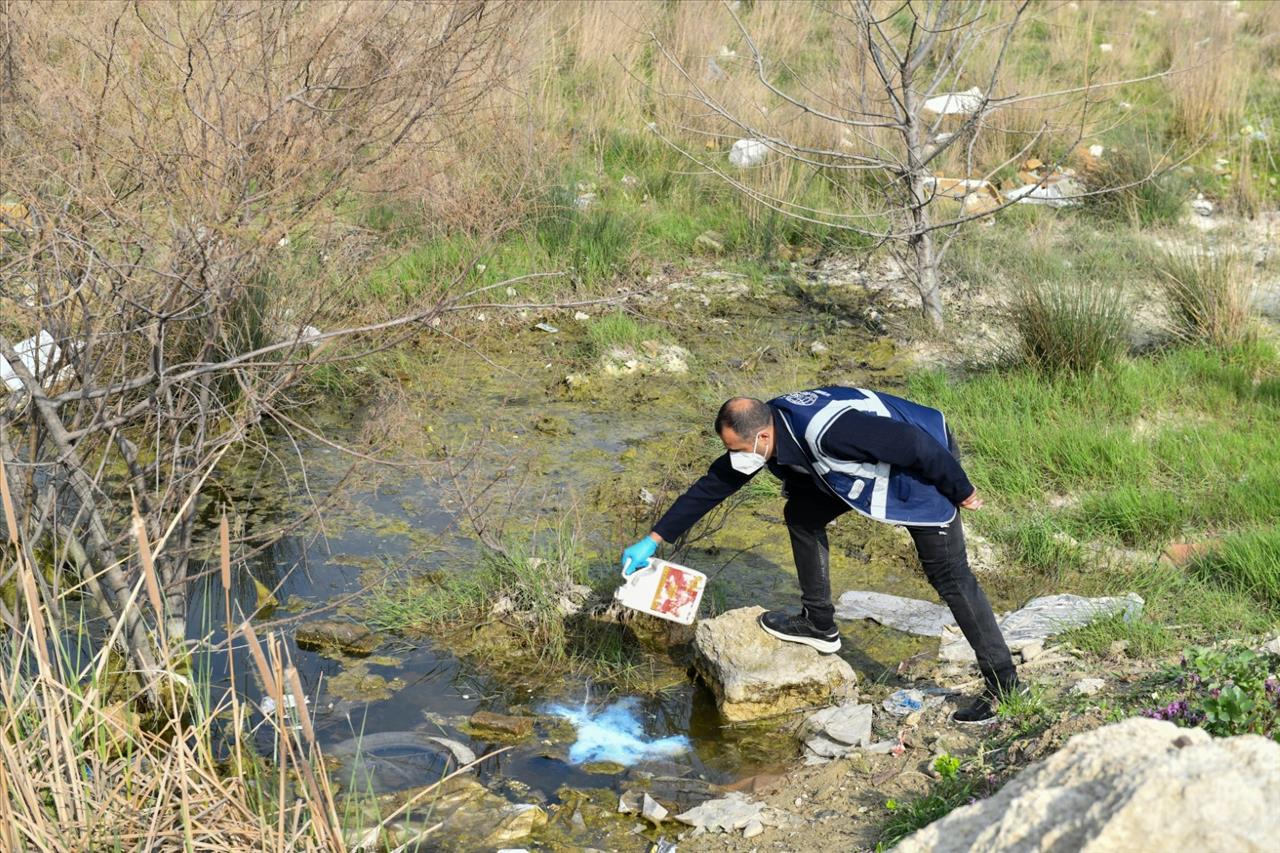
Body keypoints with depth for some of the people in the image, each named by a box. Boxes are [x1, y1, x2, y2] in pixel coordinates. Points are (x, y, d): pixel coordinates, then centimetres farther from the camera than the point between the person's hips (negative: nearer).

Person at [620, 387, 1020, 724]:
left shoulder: (828, 431, -38)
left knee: (949, 575, -6)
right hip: (873, 462, 8)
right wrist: (654, 539, -1)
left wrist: (962, 491, -19)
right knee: (802, 514, 8)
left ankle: (1003, 683, 3)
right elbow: (712, 486, -1)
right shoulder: (760, 433, -11)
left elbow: (915, 444, -33)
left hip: (926, 466, -8)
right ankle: (819, 624, 18)